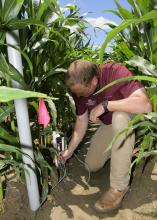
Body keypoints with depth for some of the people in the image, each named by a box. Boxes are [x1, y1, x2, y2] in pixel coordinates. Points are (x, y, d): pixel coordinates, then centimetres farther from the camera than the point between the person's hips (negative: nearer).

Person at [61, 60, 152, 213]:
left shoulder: (116, 72, -32)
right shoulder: (78, 89, -15)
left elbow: (145, 105, -42)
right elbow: (81, 121, -5)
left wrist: (105, 105, -39)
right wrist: (69, 151, -6)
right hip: (109, 124, 5)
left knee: (120, 117, -41)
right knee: (91, 166, 3)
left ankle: (119, 186, -25)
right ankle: (120, 147, 27)